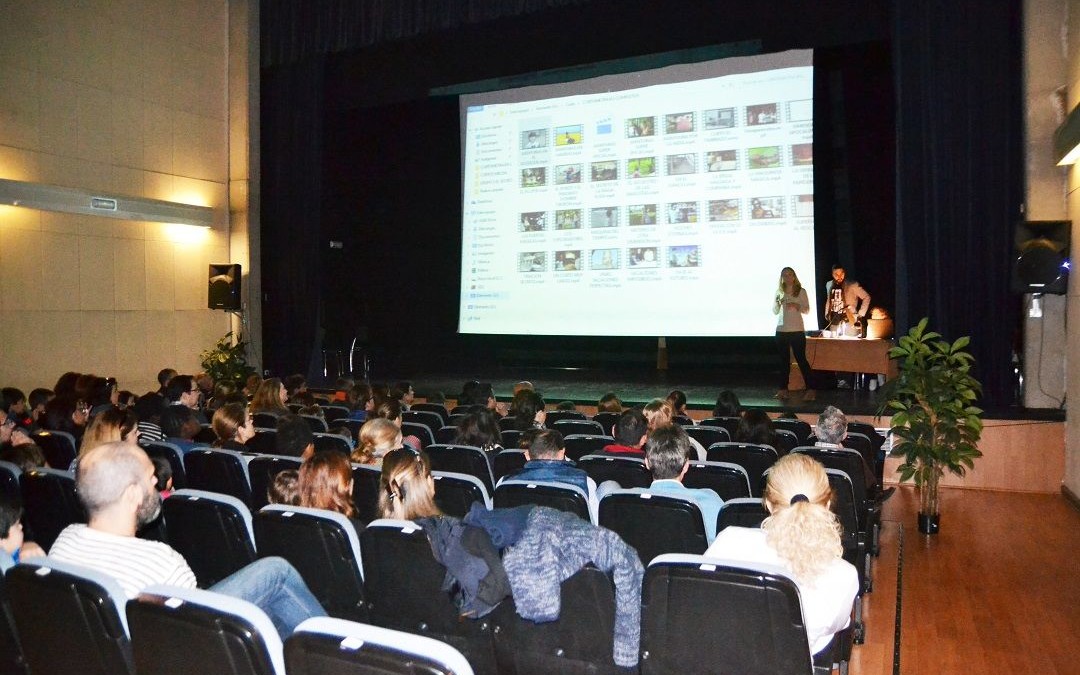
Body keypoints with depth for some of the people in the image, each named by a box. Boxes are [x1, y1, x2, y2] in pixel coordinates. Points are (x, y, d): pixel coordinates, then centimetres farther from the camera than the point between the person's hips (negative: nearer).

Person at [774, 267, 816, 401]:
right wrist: (777, 302, -7)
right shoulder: (779, 292, 10)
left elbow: (807, 310, 0)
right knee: (784, 360, 7)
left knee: (801, 359, -5)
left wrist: (797, 306, -17)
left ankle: (810, 389, -2)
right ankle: (783, 389, 11)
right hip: (781, 330, 4)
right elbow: (775, 312, 13)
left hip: (797, 330, -4)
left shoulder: (801, 291, 1)